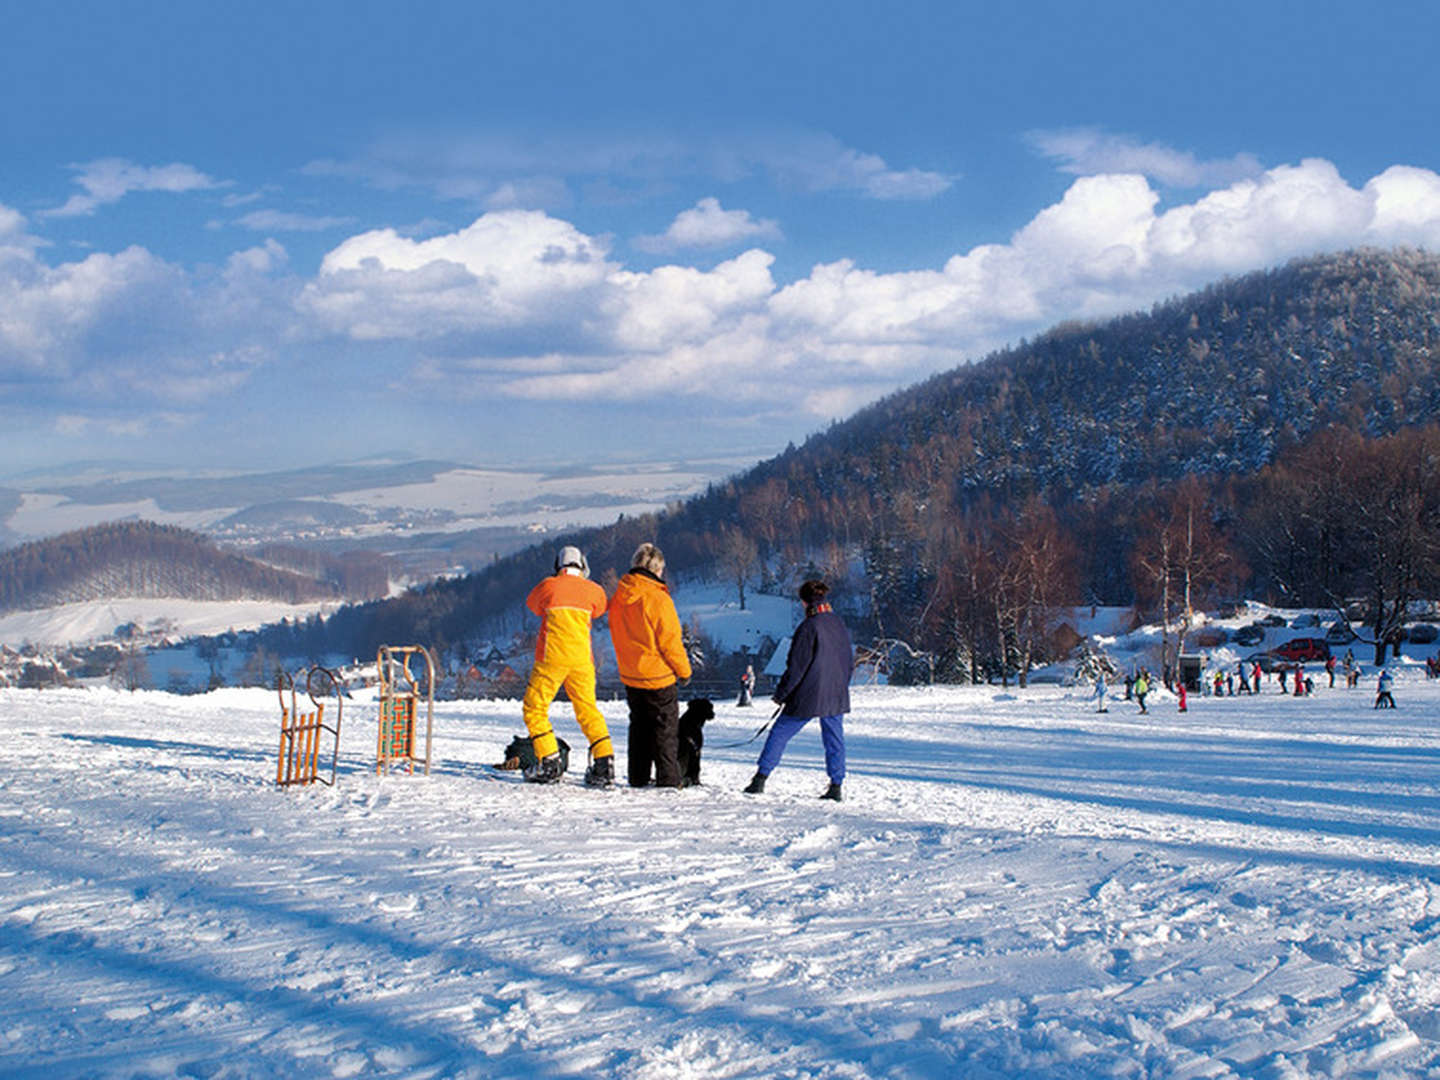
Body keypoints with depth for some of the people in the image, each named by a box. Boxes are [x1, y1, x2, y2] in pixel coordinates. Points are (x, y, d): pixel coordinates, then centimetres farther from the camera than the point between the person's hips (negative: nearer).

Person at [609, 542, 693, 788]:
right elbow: (670, 640, -17)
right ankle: (668, 779, 3)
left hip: (629, 674, 6)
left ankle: (638, 777, 20)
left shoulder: (619, 597, 1)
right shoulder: (657, 598, -21)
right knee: (666, 729, 4)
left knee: (639, 726, 18)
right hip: (659, 676, -6)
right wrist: (684, 670, -3)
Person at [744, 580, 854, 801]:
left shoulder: (808, 628, -15)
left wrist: (780, 694, -5)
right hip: (836, 697, 6)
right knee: (834, 739, 10)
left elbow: (796, 667, -14)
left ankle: (761, 778, 4)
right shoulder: (839, 624, 6)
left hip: (807, 696, -6)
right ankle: (836, 786, 7)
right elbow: (850, 662, 15)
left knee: (779, 733, 5)